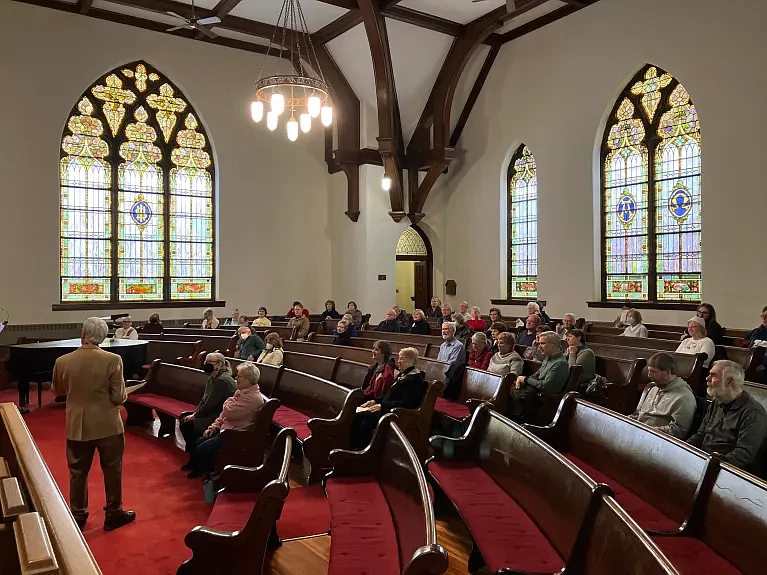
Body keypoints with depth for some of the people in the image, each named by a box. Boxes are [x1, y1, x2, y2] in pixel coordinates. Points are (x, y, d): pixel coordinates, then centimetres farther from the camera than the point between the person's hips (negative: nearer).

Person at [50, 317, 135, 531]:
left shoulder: (62, 362, -10)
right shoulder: (113, 360, -18)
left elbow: (57, 390, 9)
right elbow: (119, 398, -16)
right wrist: (124, 394, 6)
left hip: (77, 427, 2)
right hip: (108, 426, -2)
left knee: (77, 472, 17)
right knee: (112, 470, 14)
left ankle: (78, 516, 30)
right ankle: (114, 513, 25)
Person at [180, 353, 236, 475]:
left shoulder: (222, 381, -22)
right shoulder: (212, 378, 8)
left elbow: (210, 404, -22)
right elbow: (204, 399, 13)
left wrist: (195, 416, -10)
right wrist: (195, 413, 0)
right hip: (210, 414, 10)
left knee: (187, 426, -13)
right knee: (183, 422, 3)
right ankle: (194, 458, 14)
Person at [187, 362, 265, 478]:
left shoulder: (253, 398, -24)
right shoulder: (241, 391, 10)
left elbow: (228, 412, -25)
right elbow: (225, 413, 17)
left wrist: (229, 401, -5)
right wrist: (214, 426, 7)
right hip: (225, 429, 10)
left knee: (202, 449, -12)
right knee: (199, 442, 4)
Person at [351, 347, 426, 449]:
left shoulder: (414, 379, -12)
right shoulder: (402, 375, 18)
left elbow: (405, 403, -19)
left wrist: (382, 406, -18)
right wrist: (376, 401, 9)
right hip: (388, 409, 9)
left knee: (359, 417, -20)